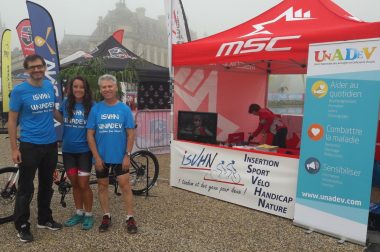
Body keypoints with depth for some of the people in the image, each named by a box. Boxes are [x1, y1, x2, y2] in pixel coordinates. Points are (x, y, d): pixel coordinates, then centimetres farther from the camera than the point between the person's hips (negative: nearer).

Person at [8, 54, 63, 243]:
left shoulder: (50, 86, 4)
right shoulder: (19, 90, -10)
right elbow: (12, 120, -7)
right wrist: (14, 148, -10)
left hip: (51, 144, 5)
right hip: (30, 145, -5)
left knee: (46, 185, 16)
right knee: (26, 187, 4)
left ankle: (44, 219, 31)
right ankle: (22, 226, 19)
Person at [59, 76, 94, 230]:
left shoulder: (91, 106, -8)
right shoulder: (65, 104, 1)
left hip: (84, 151, -3)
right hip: (68, 151, 4)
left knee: (83, 185, 1)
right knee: (75, 184, 14)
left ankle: (88, 215, 18)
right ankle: (79, 213, 29)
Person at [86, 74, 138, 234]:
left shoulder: (124, 109, -5)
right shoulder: (96, 109, -3)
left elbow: (131, 134, -3)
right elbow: (90, 135, -2)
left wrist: (127, 155, -8)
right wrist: (96, 157, -7)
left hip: (120, 156, -1)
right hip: (101, 157, 2)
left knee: (125, 185, 1)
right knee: (102, 186, 12)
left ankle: (130, 218, 13)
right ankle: (106, 216, 28)